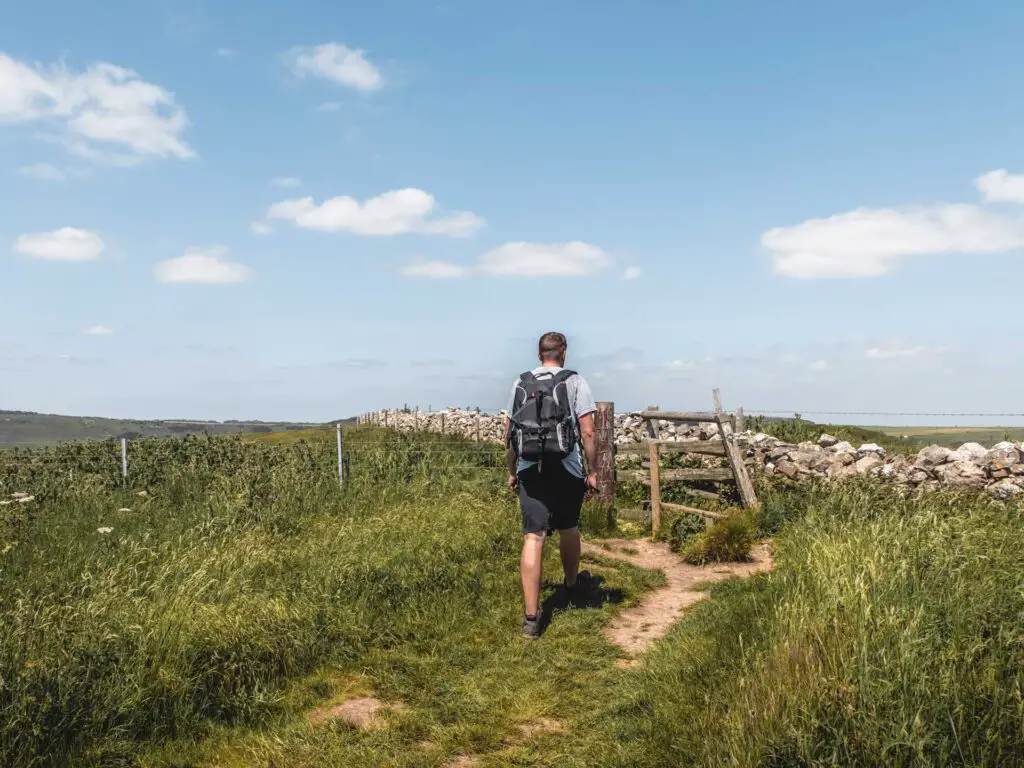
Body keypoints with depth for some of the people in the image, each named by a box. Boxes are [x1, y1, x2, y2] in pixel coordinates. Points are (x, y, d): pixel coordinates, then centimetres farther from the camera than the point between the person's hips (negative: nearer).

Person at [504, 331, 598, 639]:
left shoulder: (520, 384, 8)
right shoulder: (575, 382, -2)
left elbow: (509, 434, 11)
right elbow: (588, 433, -8)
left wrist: (512, 472, 21)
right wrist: (593, 472, 1)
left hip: (529, 470, 2)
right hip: (566, 470, -1)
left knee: (533, 538, -2)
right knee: (568, 528, 20)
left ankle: (531, 617, -5)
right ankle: (572, 583, 45)